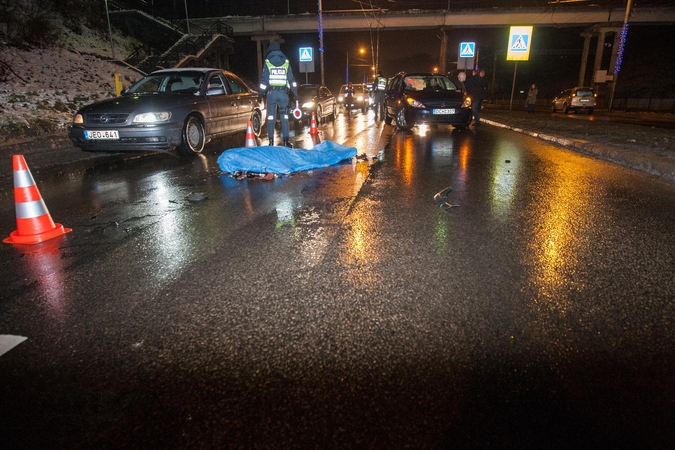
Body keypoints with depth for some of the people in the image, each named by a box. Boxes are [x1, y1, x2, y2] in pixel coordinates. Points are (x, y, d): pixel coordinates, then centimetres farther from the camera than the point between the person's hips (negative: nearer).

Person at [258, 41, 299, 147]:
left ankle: (271, 141, 1)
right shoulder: (286, 62, 7)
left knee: (271, 117, 3)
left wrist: (260, 94, 2)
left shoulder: (267, 62, 2)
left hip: (271, 92, -1)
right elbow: (291, 79, 6)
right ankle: (285, 141, -1)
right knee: (284, 117, 3)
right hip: (283, 92, 1)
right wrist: (295, 93, 10)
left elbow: (264, 80, -2)